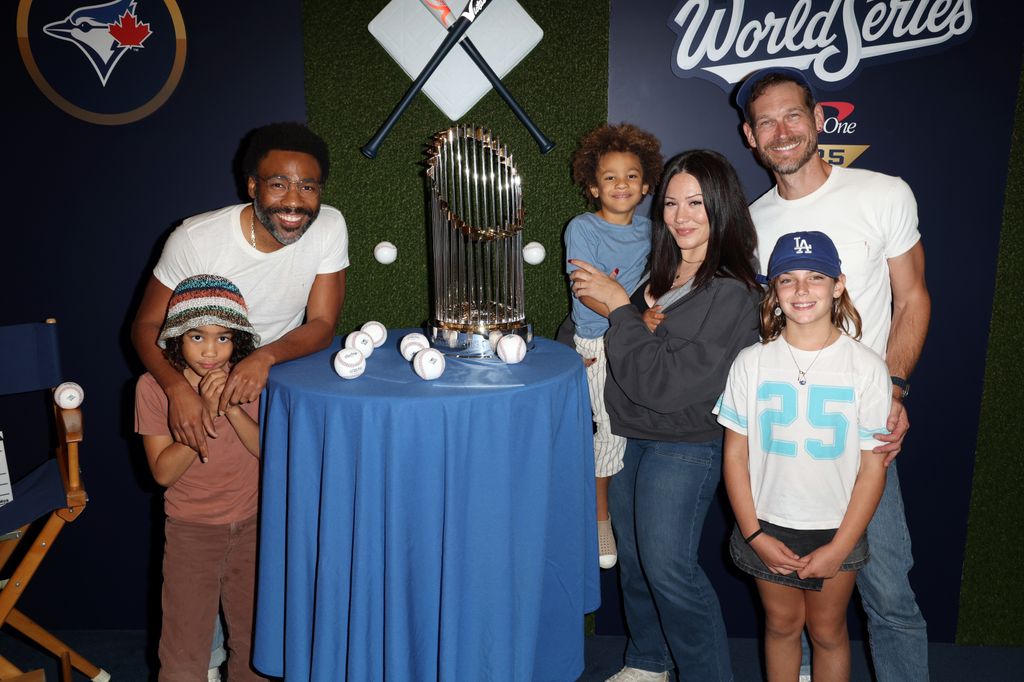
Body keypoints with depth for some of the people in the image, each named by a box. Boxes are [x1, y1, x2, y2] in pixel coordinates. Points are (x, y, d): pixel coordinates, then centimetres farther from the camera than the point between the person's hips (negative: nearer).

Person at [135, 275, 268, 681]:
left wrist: (233, 408, -25)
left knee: (254, 640, 15)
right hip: (191, 529, -1)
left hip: (252, 525, 2)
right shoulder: (154, 385, -12)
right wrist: (205, 413, -26)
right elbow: (163, 472, -15)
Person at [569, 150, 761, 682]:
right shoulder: (661, 273, 4)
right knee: (633, 558, 16)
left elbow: (662, 383, -23)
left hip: (684, 445, -7)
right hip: (629, 434, 7)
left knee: (667, 566, -10)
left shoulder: (731, 295, -18)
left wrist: (618, 305, -19)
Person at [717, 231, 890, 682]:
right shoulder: (751, 363, -7)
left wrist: (840, 548, -11)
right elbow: (735, 454, -3)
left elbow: (873, 466, -8)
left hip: (835, 532, -1)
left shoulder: (866, 368, -10)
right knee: (782, 624, 18)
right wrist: (754, 534, -7)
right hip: (769, 528, 1)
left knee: (828, 631, 16)